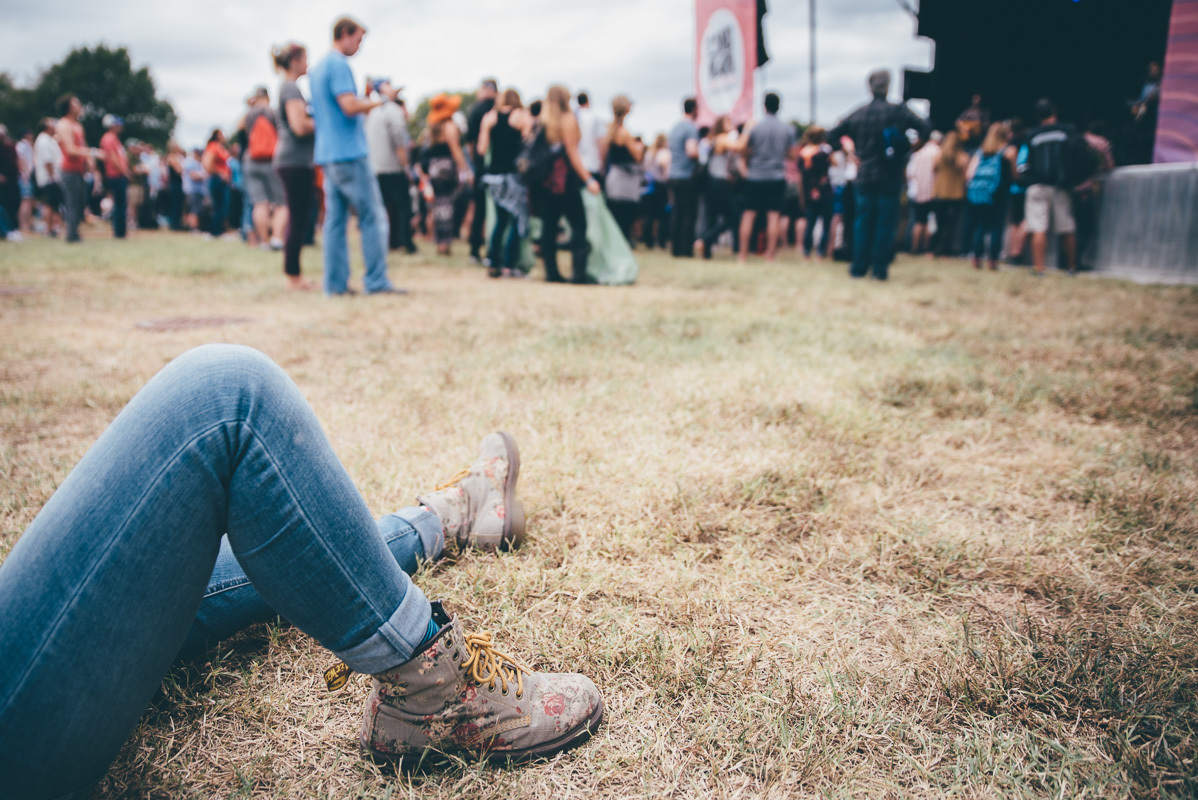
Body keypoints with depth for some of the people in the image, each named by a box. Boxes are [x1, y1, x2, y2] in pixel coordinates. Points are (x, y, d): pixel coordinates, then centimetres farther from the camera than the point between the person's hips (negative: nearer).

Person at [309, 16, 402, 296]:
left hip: (327, 155, 9)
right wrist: (377, 101, -6)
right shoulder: (339, 65, -10)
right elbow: (350, 106, -21)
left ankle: (335, 283, 6)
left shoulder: (317, 68, 20)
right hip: (349, 154, -9)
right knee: (373, 217, -4)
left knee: (335, 219, 6)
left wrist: (365, 101, 18)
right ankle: (376, 281, -4)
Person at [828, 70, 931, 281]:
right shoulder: (899, 112, -7)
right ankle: (880, 269, 6)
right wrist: (909, 149, 2)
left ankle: (859, 267, 12)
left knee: (862, 223, 10)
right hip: (890, 179, -2)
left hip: (864, 178, 2)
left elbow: (833, 135, 4)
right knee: (885, 224, 4)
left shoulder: (857, 114, 2)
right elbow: (926, 129, -11)